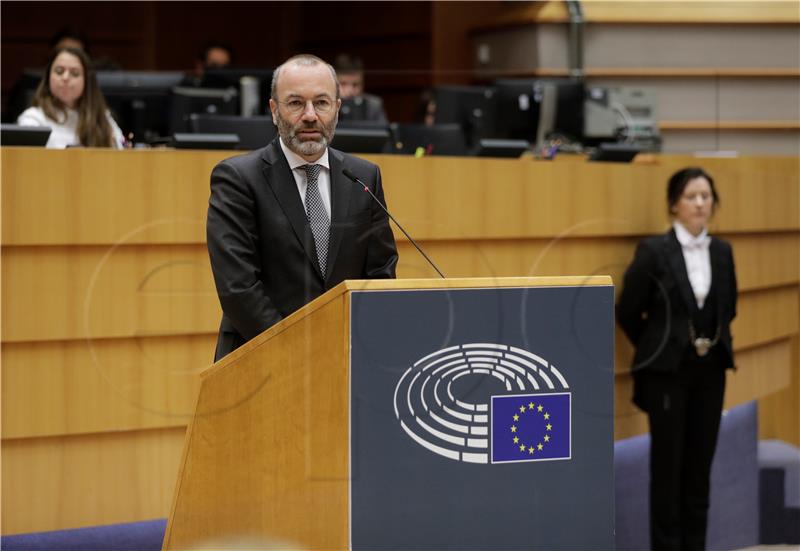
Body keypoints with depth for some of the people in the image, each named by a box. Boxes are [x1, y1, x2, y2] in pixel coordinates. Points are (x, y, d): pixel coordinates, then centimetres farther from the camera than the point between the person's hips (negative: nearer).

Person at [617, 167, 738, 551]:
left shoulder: (722, 251, 5)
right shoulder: (654, 251, -10)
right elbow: (628, 312, -4)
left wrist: (713, 343, 12)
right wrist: (657, 348, 6)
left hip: (710, 370, 5)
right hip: (668, 371, -5)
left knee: (701, 462, 8)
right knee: (667, 463, 0)